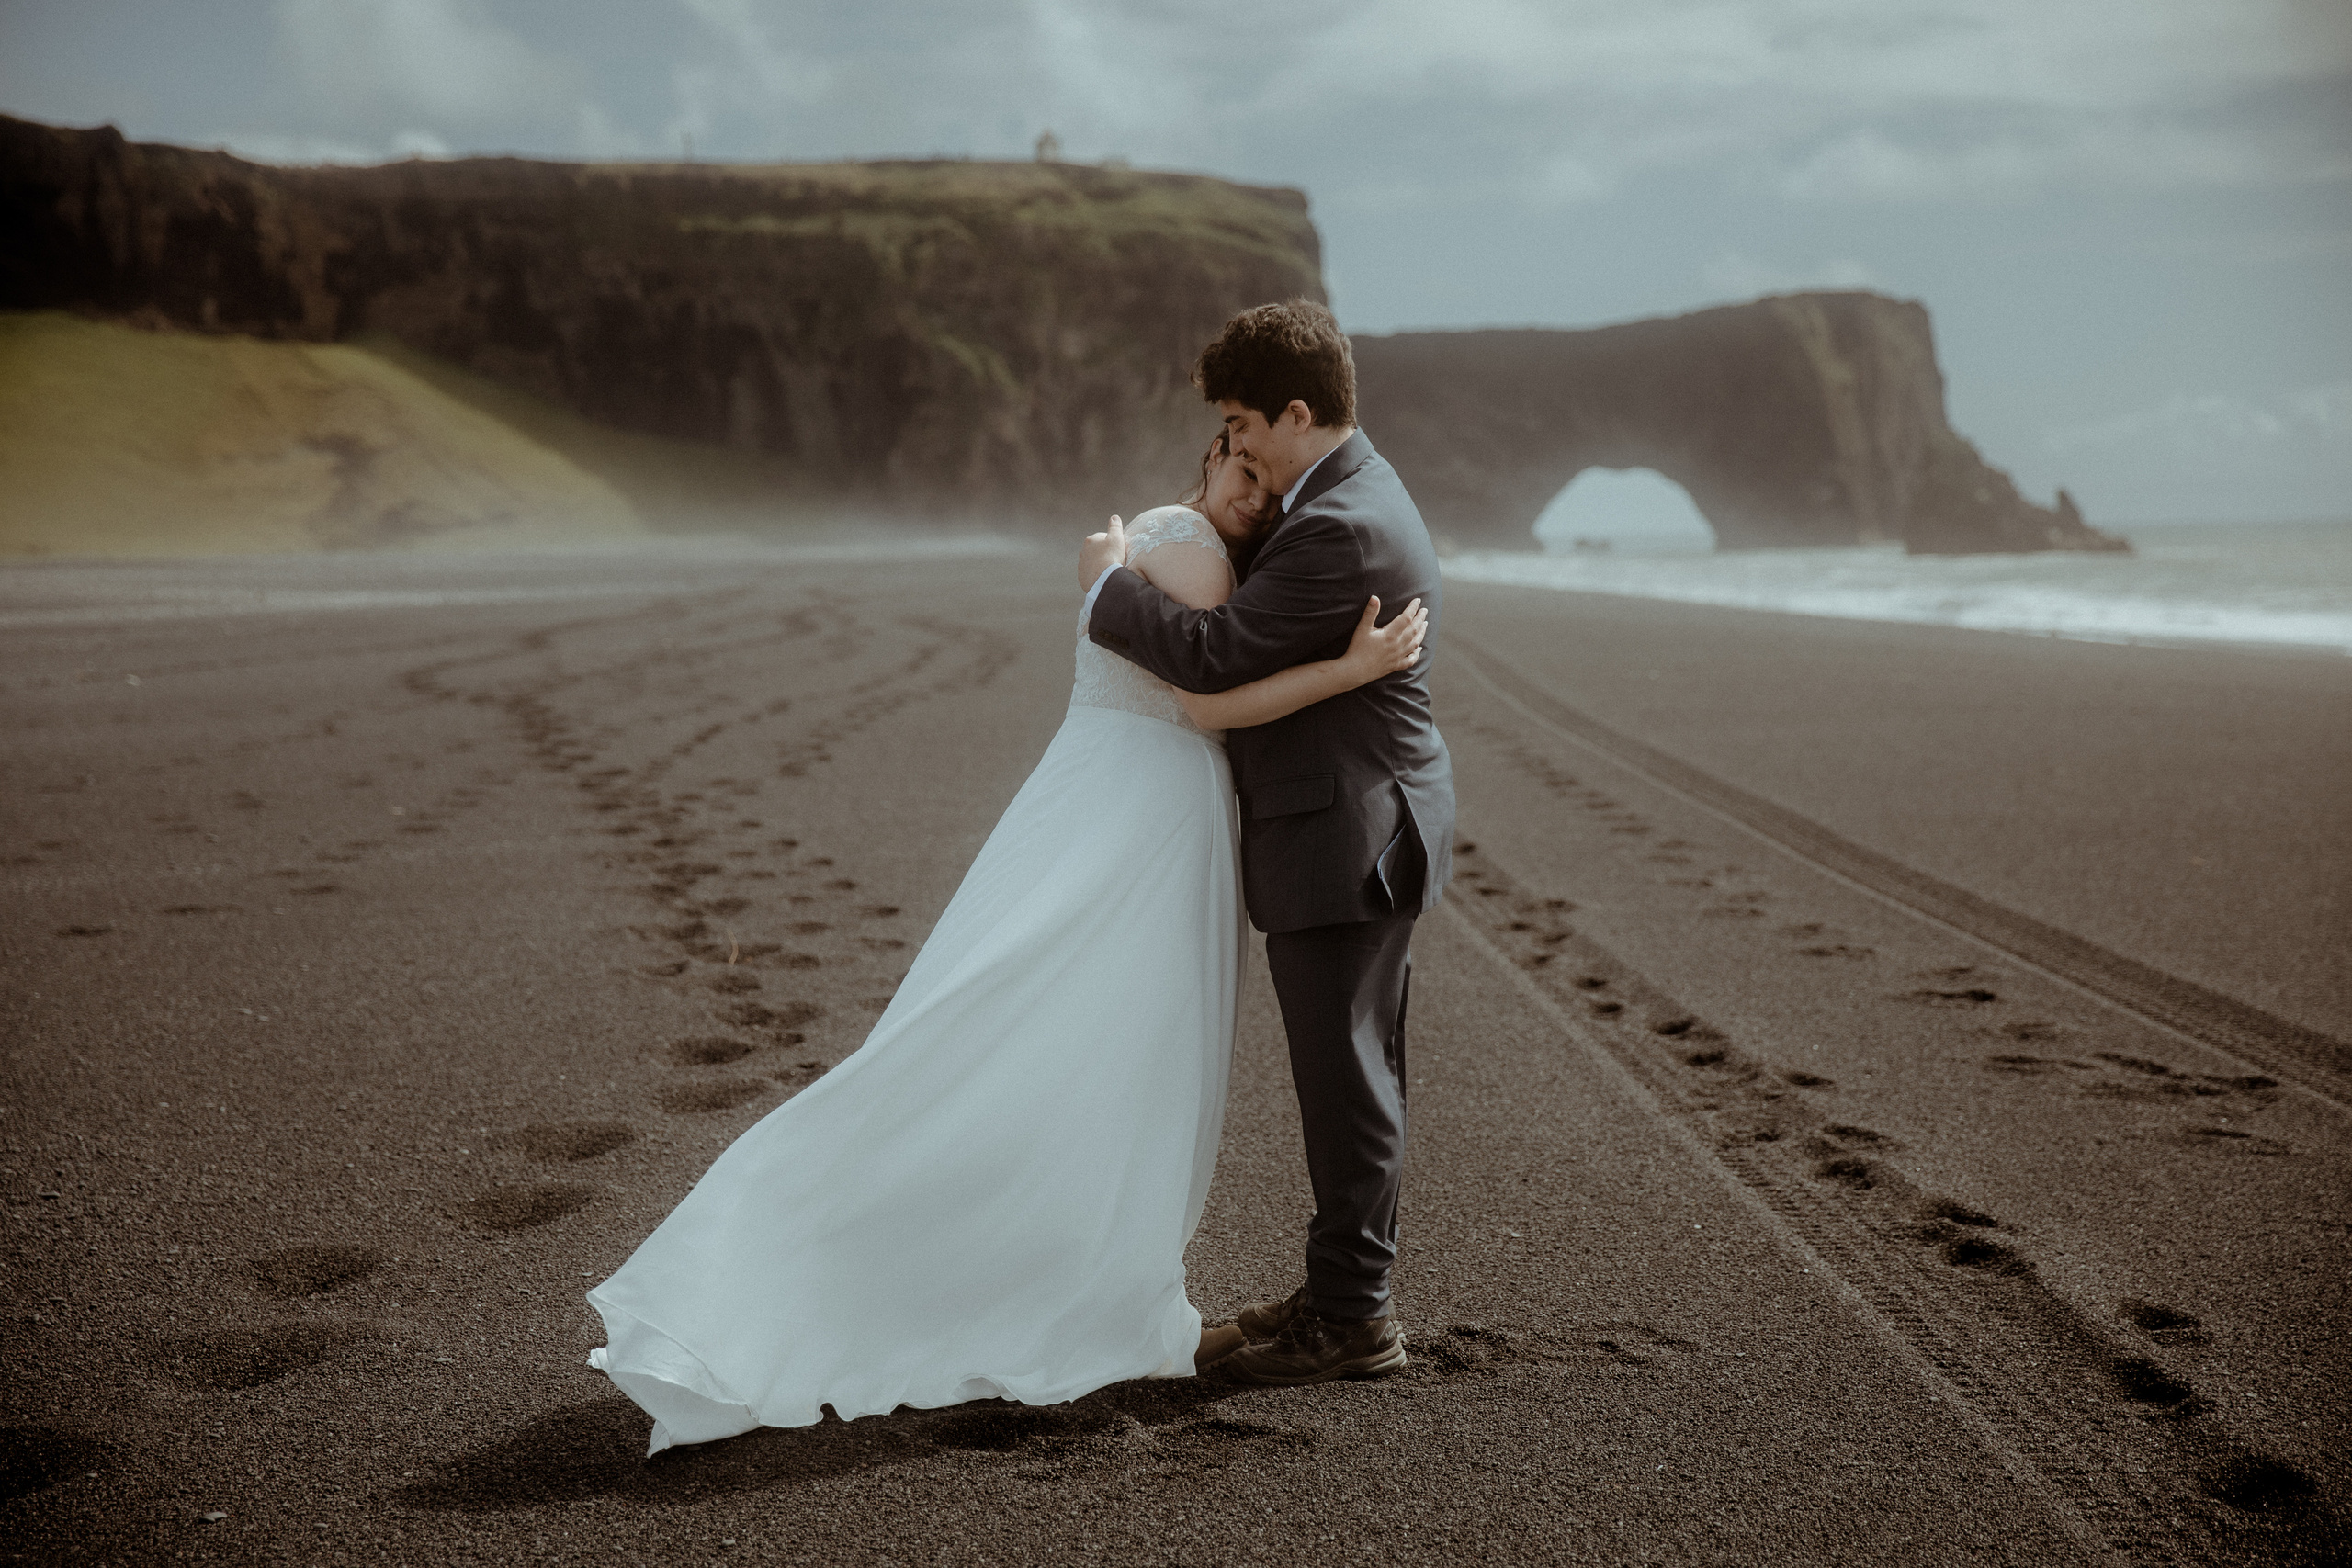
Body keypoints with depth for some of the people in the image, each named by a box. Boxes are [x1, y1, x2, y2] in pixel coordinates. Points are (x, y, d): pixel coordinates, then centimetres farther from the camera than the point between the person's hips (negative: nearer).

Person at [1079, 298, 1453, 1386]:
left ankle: (1353, 1318, 9)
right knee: (1353, 1071, 17)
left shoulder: (1339, 531, -23)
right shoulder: (1353, 493, 12)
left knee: (1344, 1077, -2)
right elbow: (1268, 625, 25)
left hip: (1346, 842, -11)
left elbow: (1214, 654, -24)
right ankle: (1350, 1283, 29)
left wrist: (1109, 584, -9)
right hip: (1356, 830, 11)